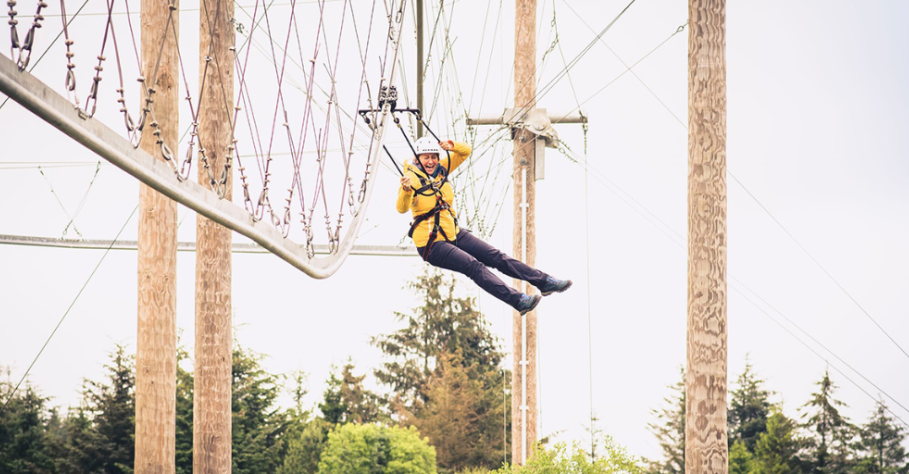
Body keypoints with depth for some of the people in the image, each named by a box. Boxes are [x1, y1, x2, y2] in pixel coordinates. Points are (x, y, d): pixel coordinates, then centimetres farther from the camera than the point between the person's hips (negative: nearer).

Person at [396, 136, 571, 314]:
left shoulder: (441, 168, 5)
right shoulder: (412, 177, -14)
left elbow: (465, 151, 10)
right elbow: (402, 208, -29)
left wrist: (452, 146, -12)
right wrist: (406, 191, -52)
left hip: (454, 234, 7)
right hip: (431, 244, -7)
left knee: (496, 256, 3)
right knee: (474, 266, -24)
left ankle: (544, 281, 7)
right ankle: (518, 300, -36)